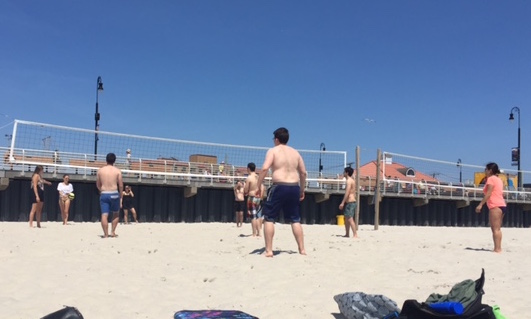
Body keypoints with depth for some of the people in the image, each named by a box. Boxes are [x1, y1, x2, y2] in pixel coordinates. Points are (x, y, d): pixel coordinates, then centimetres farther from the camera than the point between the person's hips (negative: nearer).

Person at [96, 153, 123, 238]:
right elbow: (121, 185, -1)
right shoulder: (117, 171, -1)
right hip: (114, 194, -1)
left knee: (104, 215, 0)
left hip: (104, 194, 1)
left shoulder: (100, 170, 5)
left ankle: (106, 234, -4)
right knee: (116, 214, 17)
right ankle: (113, 232, 14)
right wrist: (121, 197, 9)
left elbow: (98, 184, 12)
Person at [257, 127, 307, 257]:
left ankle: (269, 250, -1)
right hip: (294, 188, 5)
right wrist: (302, 190, 23)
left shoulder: (273, 151, 0)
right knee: (295, 219, 14)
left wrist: (258, 186, -8)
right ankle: (302, 249, 15)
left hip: (279, 187, -5)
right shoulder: (295, 152, 16)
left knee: (268, 218, 3)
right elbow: (303, 173, 15)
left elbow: (265, 168, -14)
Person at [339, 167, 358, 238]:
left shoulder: (349, 181, -13)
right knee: (346, 218, 15)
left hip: (350, 202, -10)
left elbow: (347, 193, -21)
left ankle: (355, 234, -14)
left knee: (350, 219, -12)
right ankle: (347, 234, 20)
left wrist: (342, 203, -21)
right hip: (353, 201, 10)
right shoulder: (352, 180, 17)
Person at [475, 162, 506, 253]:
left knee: (496, 229, -12)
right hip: (501, 205, 10)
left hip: (495, 206, -10)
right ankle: (498, 248, 13)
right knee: (497, 229, 12)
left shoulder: (491, 178, -6)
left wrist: (481, 204, -16)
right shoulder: (498, 179, 22)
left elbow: (488, 194, -15)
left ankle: (497, 249, -15)